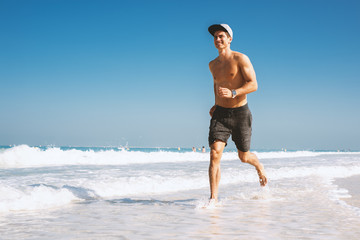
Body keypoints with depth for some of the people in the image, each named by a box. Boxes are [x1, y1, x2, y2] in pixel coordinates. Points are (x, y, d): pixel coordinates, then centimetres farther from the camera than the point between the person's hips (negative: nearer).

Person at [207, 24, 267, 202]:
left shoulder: (240, 59, -7)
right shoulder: (213, 65, 10)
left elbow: (253, 85, -14)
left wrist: (232, 93, -29)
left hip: (240, 113, -3)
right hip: (220, 114, 3)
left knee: (244, 157, 10)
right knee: (215, 154, -16)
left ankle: (259, 167, 47)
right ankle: (213, 198, -13)